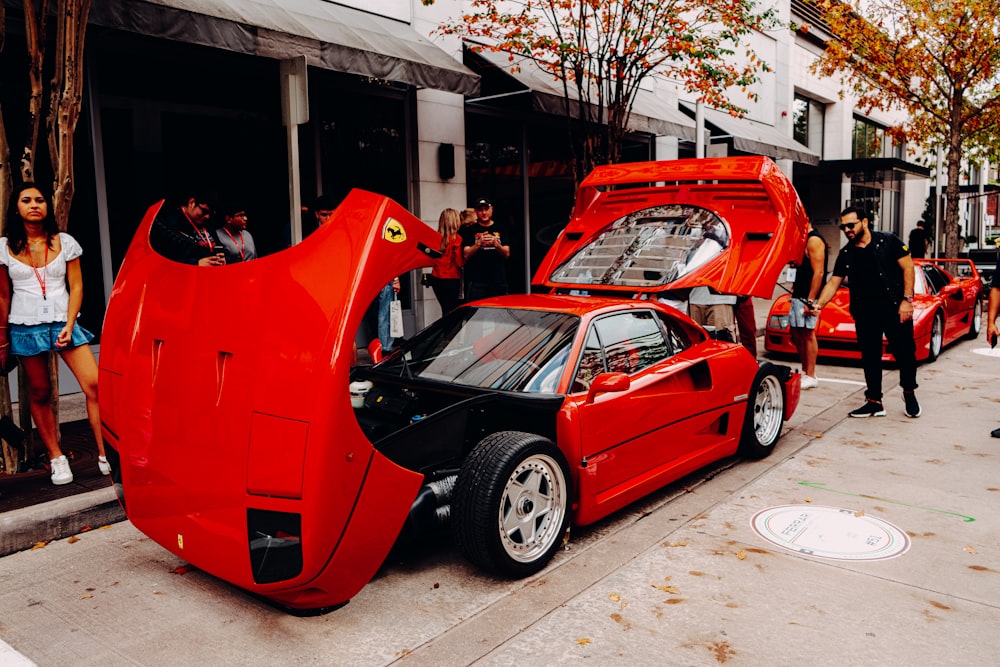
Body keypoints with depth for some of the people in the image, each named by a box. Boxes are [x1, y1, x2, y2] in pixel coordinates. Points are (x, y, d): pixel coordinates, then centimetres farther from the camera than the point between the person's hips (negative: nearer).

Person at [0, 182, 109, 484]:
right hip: (26, 327, 0)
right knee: (39, 394, 6)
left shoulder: (64, 242, 3)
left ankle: (105, 454, -6)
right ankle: (56, 458, 17)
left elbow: (76, 286, 2)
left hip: (63, 322, 0)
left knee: (94, 385, -12)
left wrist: (69, 326, -9)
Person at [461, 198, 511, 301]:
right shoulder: (469, 230, 7)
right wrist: (479, 243, -17)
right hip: (476, 282, -2)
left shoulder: (501, 229, 12)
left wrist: (495, 243, -14)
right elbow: (466, 255, -1)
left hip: (499, 281, 2)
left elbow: (507, 254, 5)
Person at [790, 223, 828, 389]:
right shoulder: (804, 240, 18)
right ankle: (805, 371, 21)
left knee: (807, 334, -6)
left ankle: (810, 377, 0)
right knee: (796, 332, 13)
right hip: (798, 295, 10)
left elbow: (819, 272, -19)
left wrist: (810, 300, -22)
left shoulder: (814, 240, -14)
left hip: (807, 296, -10)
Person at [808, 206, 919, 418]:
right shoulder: (846, 254, 9)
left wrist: (907, 300, -12)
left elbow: (907, 268, -4)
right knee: (869, 358, 8)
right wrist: (818, 305, -12)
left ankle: (909, 393, 26)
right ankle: (874, 402, 17)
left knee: (904, 352, 2)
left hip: (894, 308, -4)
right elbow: (833, 283, 5)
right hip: (865, 312, 4)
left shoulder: (889, 242, -2)